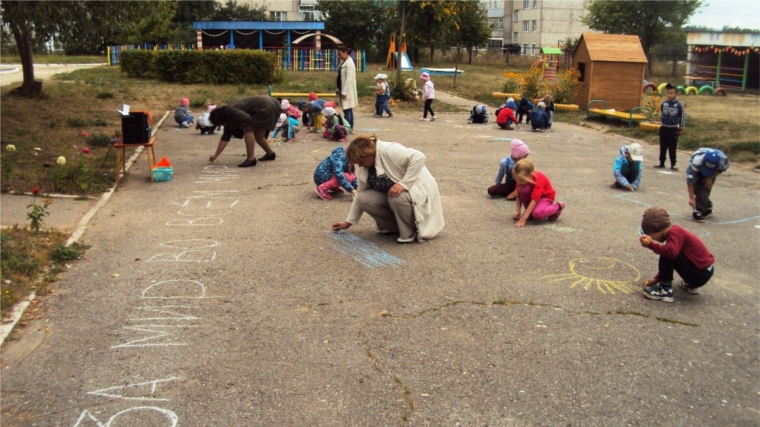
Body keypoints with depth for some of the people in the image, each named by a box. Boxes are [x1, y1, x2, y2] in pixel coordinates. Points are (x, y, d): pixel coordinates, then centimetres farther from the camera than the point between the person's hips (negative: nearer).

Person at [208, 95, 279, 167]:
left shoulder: (230, 110, -16)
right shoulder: (229, 119, 14)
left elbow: (247, 118, -27)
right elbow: (225, 137, 18)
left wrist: (242, 125, -4)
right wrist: (216, 155, 20)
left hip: (266, 107, -10)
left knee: (248, 128, -14)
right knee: (257, 135, 18)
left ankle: (251, 159, -16)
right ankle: (270, 154, 36)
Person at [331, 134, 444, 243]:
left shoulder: (388, 151, -26)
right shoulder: (364, 168, 0)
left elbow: (419, 157, -35)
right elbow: (360, 195, 9)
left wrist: (403, 184, -37)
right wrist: (349, 222, 10)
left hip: (418, 191, -8)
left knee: (397, 197, -39)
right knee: (363, 198, -13)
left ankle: (410, 232, -13)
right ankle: (398, 225, 1)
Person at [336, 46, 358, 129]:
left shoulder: (349, 63, -15)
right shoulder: (343, 62, 13)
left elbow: (349, 79, -20)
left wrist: (344, 92, -22)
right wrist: (339, 90, 15)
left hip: (347, 90, -9)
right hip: (343, 89, 9)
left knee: (347, 110, -8)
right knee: (349, 110, 12)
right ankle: (350, 128, 17)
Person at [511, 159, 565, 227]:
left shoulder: (539, 179, -33)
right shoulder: (523, 179, -17)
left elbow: (534, 200, -38)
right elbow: (519, 196, -10)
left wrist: (523, 219, -43)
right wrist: (517, 212, -25)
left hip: (545, 197, -5)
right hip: (531, 196, 5)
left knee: (537, 213, -37)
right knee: (523, 190, -30)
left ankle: (557, 207, -6)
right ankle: (530, 212, -7)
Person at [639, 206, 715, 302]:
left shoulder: (674, 233, -18)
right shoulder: (675, 232, 12)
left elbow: (671, 252, -39)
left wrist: (651, 244, -27)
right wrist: (656, 279, 15)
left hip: (700, 275, -10)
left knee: (668, 254, -21)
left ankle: (665, 291, -15)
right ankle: (690, 285, 23)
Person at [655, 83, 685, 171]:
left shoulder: (678, 105, -9)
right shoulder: (664, 103, -1)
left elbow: (682, 116, -1)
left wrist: (681, 128, 1)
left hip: (673, 129, -3)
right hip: (664, 128, 3)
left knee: (672, 148, 2)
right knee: (663, 147, 10)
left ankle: (673, 164, 10)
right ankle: (661, 163, 19)